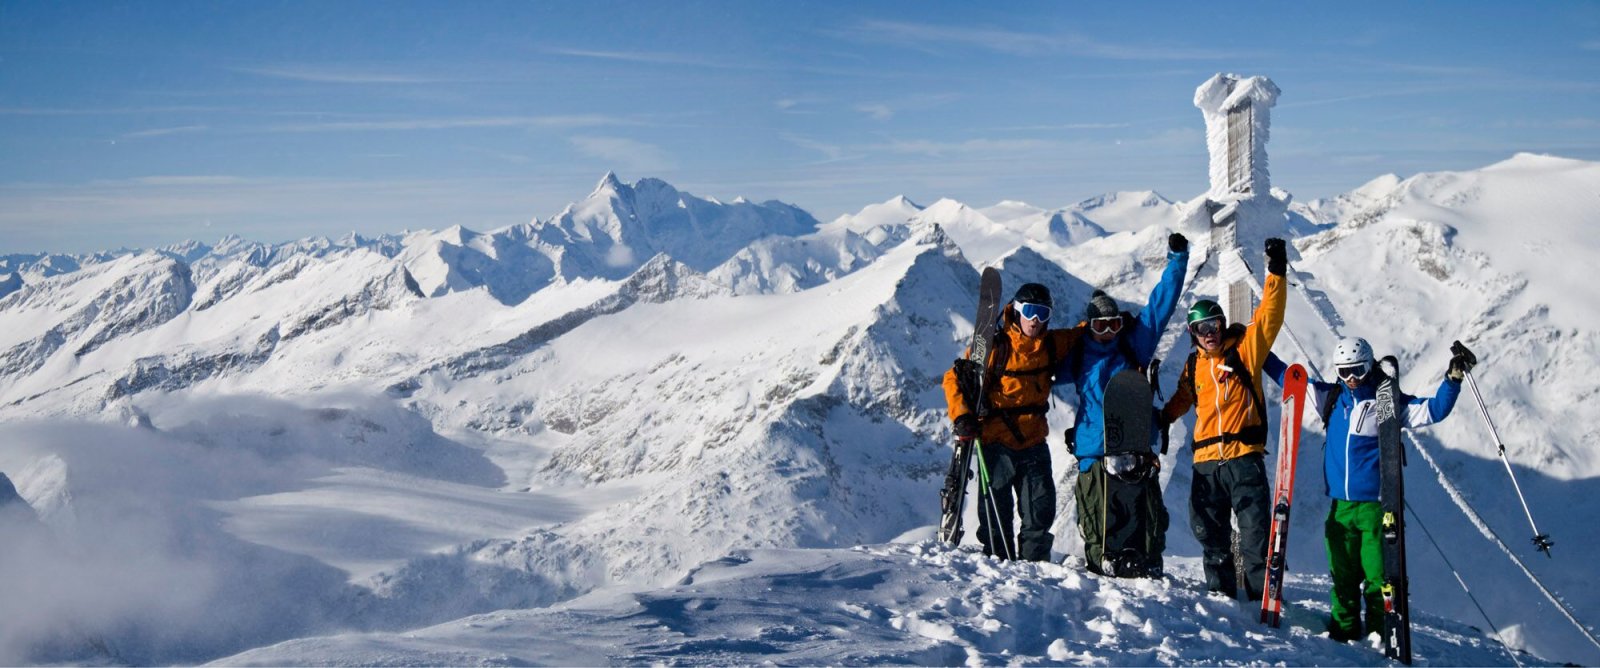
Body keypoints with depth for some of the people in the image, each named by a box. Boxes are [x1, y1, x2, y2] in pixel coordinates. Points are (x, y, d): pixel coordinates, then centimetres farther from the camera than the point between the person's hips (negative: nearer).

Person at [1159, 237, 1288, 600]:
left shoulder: (1244, 349, 2)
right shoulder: (1194, 365, 13)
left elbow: (1269, 316, -7)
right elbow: (1182, 399, 28)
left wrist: (1276, 273, -14)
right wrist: (1160, 419, 20)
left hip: (1244, 457, -5)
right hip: (1207, 461, 5)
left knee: (1255, 535, -6)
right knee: (1211, 535, 10)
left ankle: (1262, 597, -3)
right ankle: (1220, 594, 20)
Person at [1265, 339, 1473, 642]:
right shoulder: (1330, 397, 11)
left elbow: (1433, 410, -2)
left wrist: (1452, 379, -13)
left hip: (1375, 503, -4)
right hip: (1340, 503, 4)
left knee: (1378, 573, -7)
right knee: (1343, 573, 7)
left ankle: (1382, 634, 0)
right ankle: (1344, 628, 18)